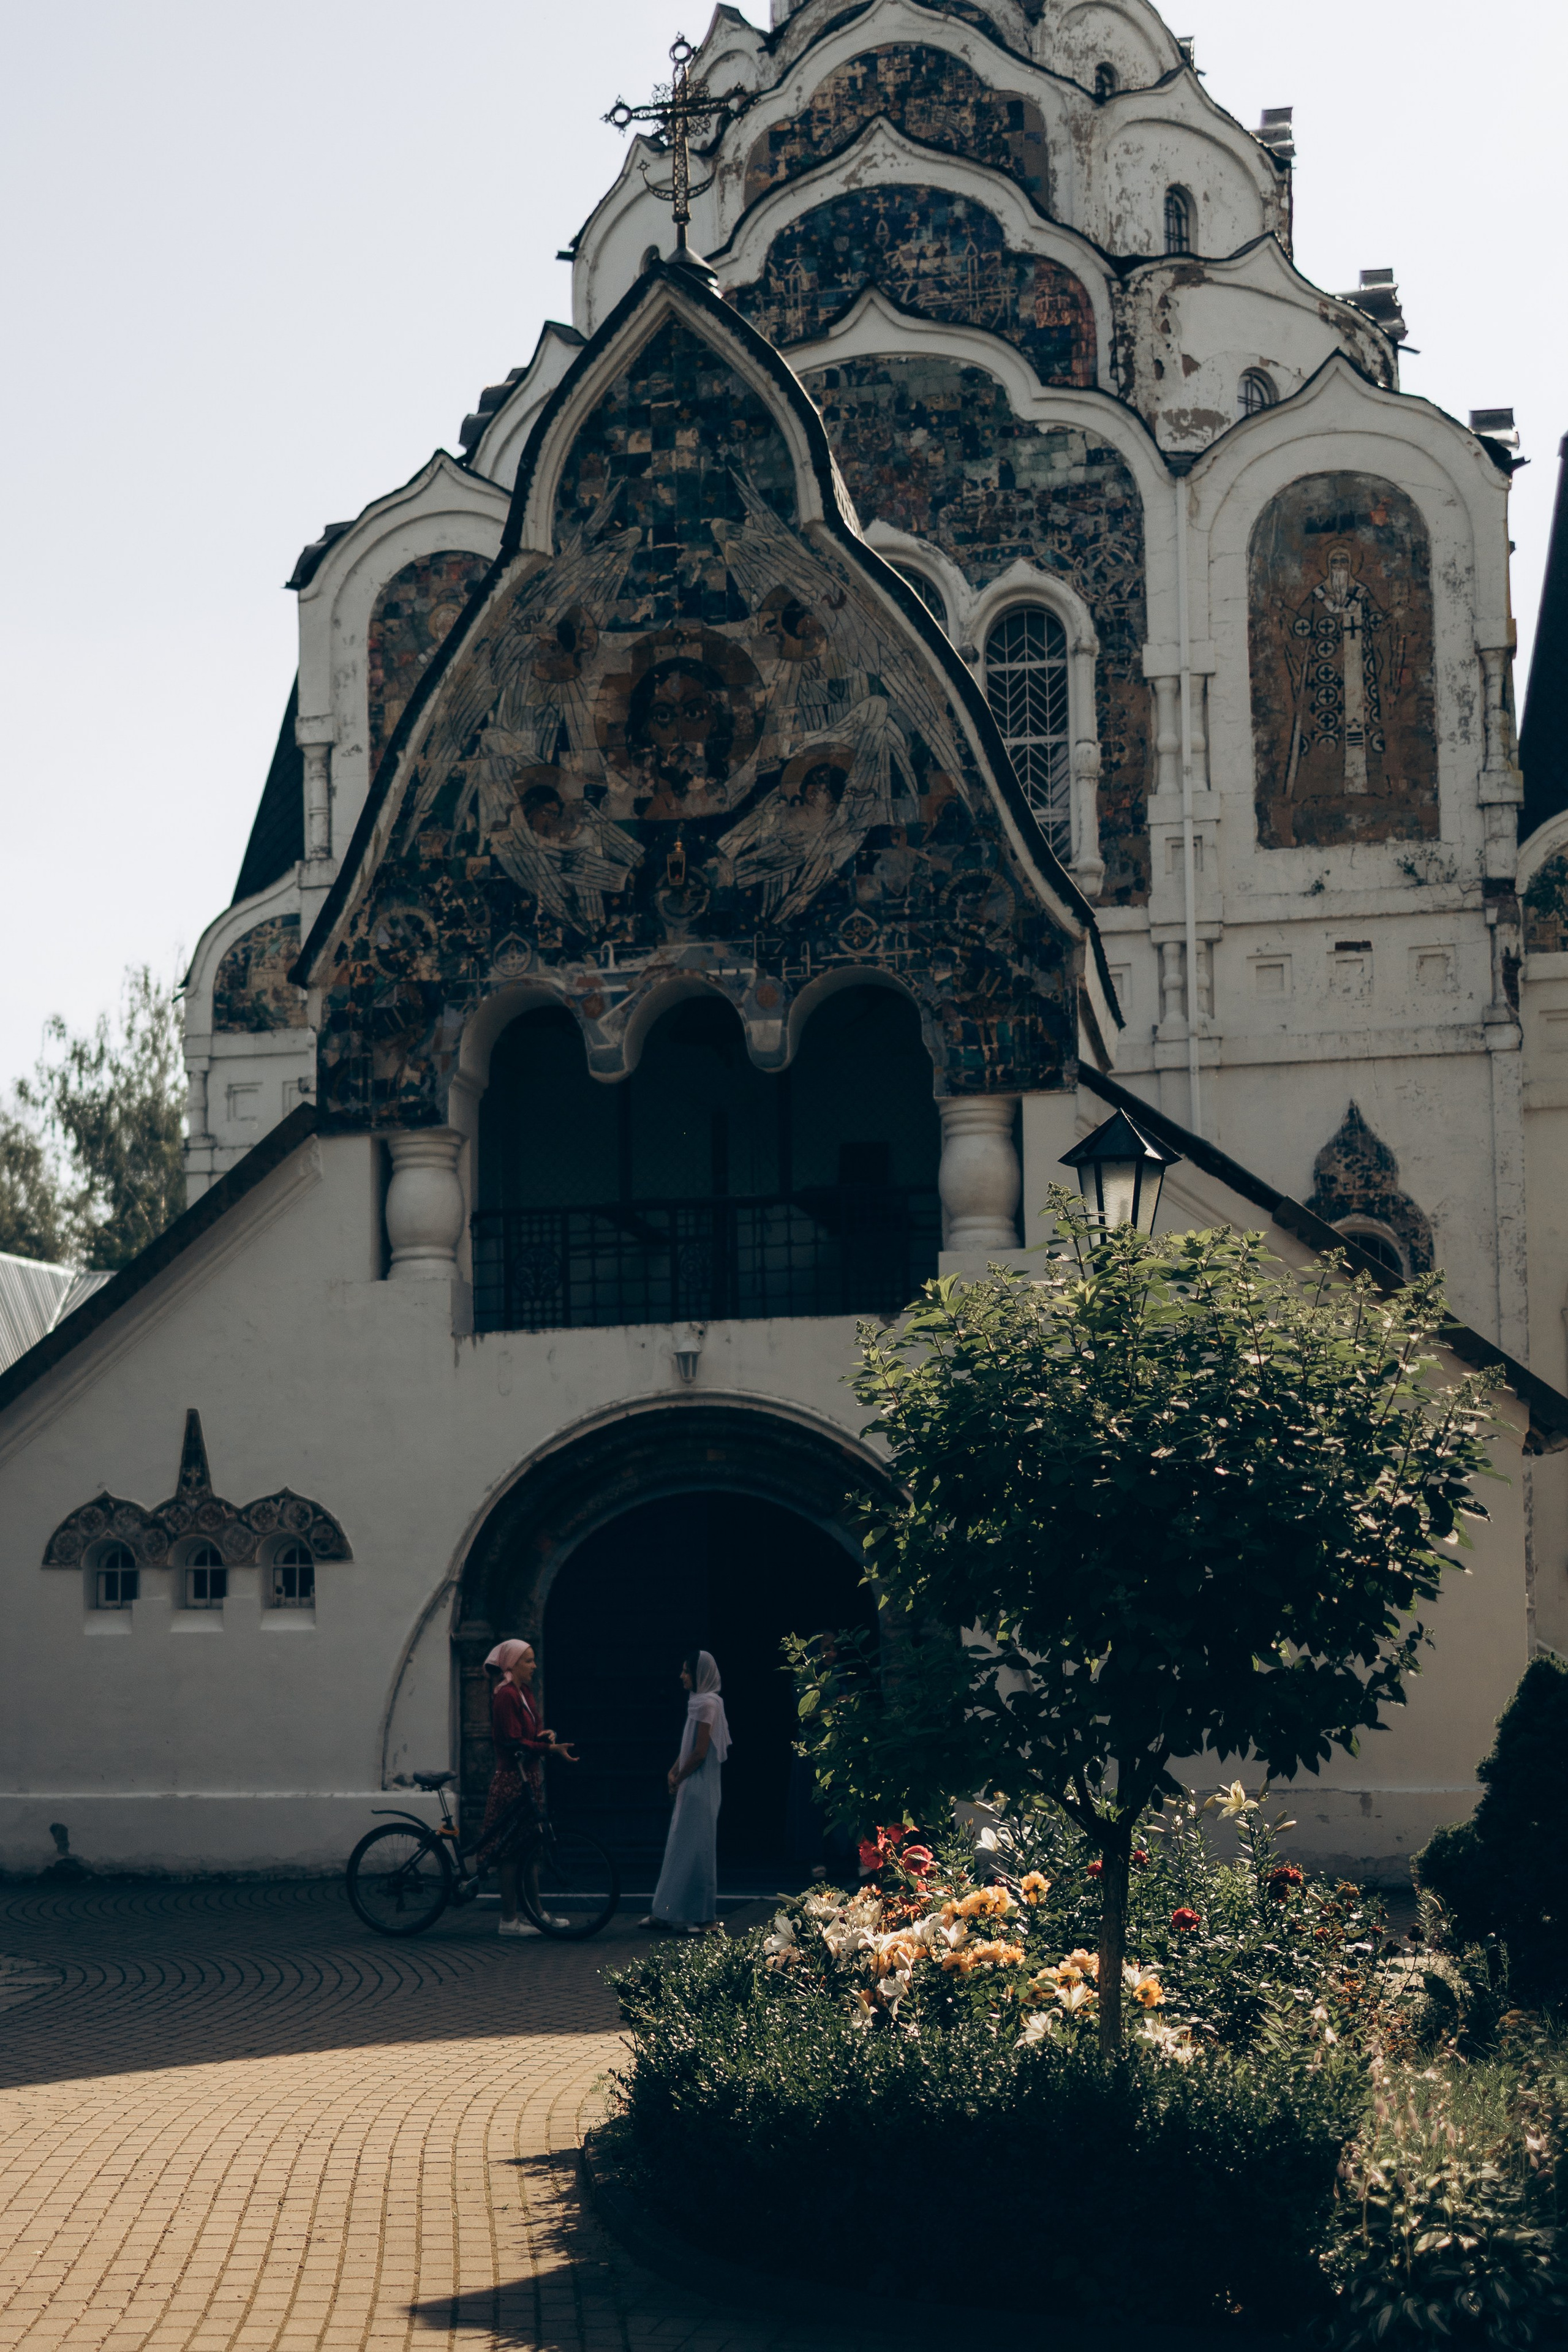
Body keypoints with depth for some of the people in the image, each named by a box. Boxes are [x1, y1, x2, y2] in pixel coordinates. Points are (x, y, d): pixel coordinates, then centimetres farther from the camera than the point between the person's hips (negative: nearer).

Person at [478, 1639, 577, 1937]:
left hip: (529, 1777, 10)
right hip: (512, 1778, -10)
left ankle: (535, 1913, 19)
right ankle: (509, 1920, -2)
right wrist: (550, 1748, -23)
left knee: (531, 1847, 13)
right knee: (512, 1848, -6)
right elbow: (513, 1743, -20)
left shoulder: (524, 1693, 16)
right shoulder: (505, 1695, -14)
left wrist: (546, 1734, -3)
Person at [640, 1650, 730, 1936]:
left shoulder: (707, 1704, -16)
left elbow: (700, 1753, -19)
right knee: (681, 1847, 12)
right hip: (691, 1788, 10)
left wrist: (678, 1780, -8)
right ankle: (667, 1912, 17)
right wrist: (674, 1771, 4)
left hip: (699, 1788, -10)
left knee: (694, 1848, -4)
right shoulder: (699, 1701, 13)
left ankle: (702, 1918, 2)